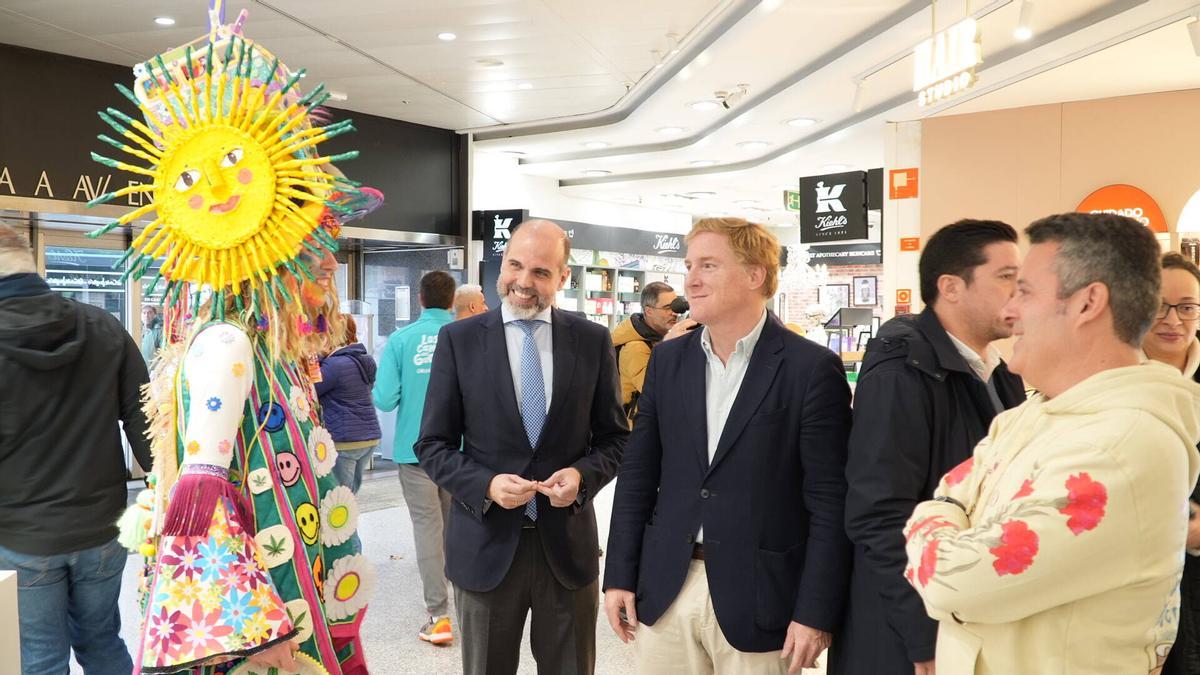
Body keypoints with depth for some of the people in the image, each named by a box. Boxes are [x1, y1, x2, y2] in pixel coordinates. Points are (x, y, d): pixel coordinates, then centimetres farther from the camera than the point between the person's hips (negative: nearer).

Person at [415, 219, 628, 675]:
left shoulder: (593, 341, 0)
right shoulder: (459, 339, -3)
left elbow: (614, 437, 6)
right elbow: (433, 444, -1)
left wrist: (584, 474, -14)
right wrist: (486, 485, -18)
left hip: (567, 543, 1)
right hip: (486, 546, -1)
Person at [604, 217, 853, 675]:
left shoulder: (812, 369, -9)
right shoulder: (668, 359, 4)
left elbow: (829, 501, -9)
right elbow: (638, 473, 7)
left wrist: (816, 613, -11)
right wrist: (619, 576, 5)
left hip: (756, 599, -4)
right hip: (664, 591, 4)